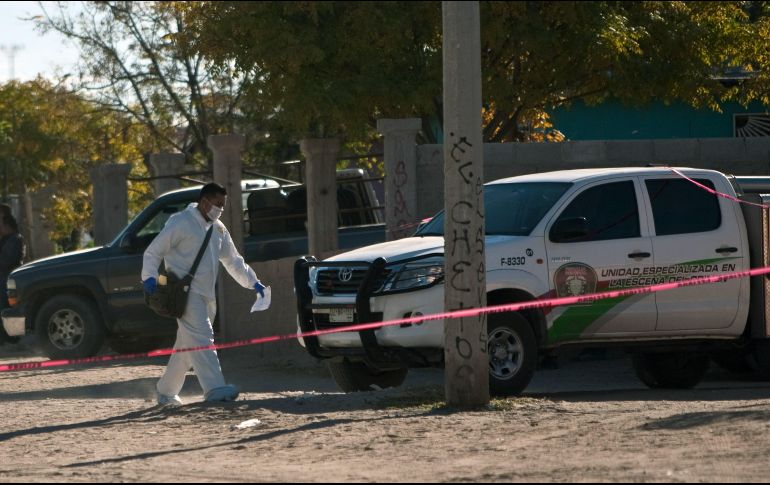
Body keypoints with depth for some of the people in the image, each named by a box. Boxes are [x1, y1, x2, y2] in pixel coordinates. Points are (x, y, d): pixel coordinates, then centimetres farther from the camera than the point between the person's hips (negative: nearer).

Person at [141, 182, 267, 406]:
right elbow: (153, 251, -4)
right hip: (186, 293, -8)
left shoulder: (218, 229, 19)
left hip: (206, 295, 8)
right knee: (201, 338, -20)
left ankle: (166, 391, 24)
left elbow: (233, 260, 29)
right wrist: (149, 277, -19)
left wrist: (253, 282, 19)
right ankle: (214, 388, -32)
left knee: (187, 345, 12)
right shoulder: (181, 222, -5)